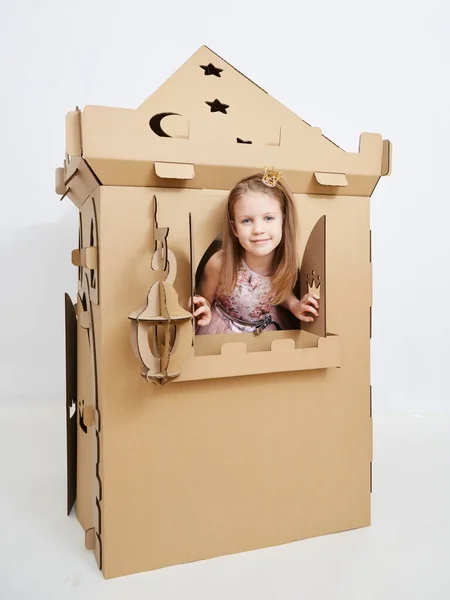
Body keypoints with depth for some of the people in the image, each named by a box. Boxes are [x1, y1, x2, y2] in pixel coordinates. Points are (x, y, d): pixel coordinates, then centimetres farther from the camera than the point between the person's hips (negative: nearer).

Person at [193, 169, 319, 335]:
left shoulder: (286, 263, -22)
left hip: (268, 329, 2)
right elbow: (205, 298, -12)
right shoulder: (220, 263, -30)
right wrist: (204, 308, -34)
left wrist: (294, 305, -18)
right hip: (224, 331, -2)